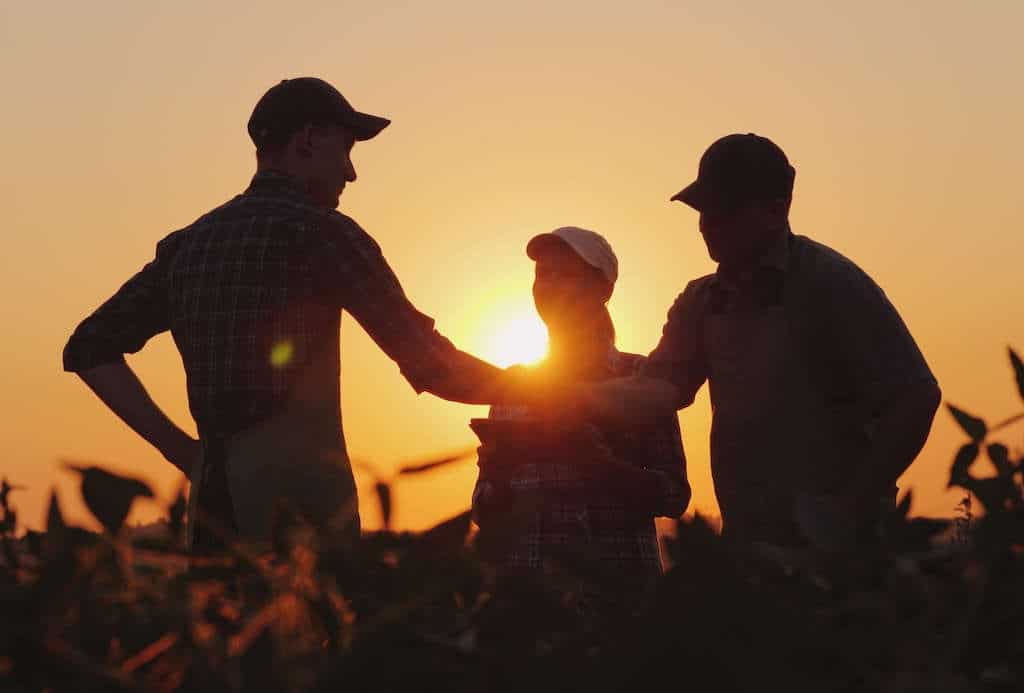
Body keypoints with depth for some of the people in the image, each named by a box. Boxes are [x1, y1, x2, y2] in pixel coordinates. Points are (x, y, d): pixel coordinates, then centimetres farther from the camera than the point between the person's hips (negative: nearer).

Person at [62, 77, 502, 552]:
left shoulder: (188, 244, 13)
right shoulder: (318, 231, -5)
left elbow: (90, 348, 15)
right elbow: (430, 364, -7)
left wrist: (178, 446, 12)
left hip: (214, 493, 7)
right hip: (298, 493, -6)